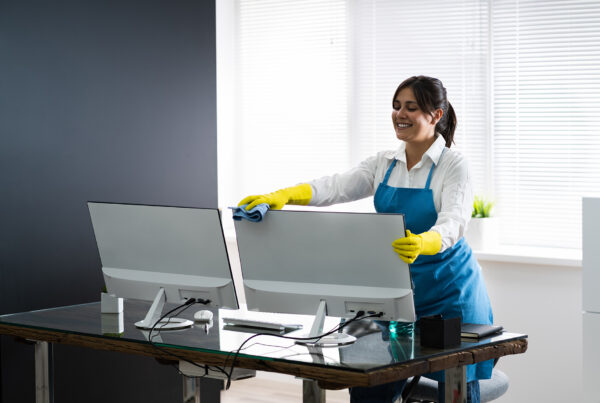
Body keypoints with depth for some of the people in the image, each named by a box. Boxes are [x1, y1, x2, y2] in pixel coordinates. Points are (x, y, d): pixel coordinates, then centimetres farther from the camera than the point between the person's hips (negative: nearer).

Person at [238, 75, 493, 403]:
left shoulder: (454, 165, -10)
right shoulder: (384, 164, 7)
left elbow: (453, 223, -25)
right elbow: (336, 187, -6)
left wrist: (422, 244, -48)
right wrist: (283, 195, -24)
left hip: (448, 289, -5)